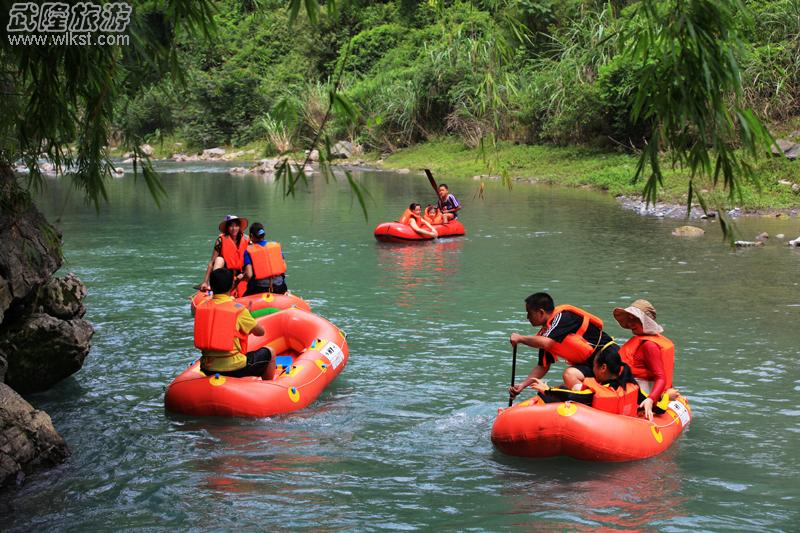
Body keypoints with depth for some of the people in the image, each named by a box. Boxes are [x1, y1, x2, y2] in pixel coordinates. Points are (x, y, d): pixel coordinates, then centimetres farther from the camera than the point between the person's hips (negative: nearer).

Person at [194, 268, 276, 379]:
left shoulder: (202, 307, 0)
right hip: (234, 369, -4)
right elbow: (260, 332, 0)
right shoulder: (238, 309, -11)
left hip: (207, 369, 5)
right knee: (268, 353, 19)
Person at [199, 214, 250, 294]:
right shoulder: (221, 240, -10)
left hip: (240, 275, 1)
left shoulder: (246, 240, -5)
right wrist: (205, 282, -21)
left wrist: (243, 274, -20)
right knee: (219, 259, -30)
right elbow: (212, 262, -13)